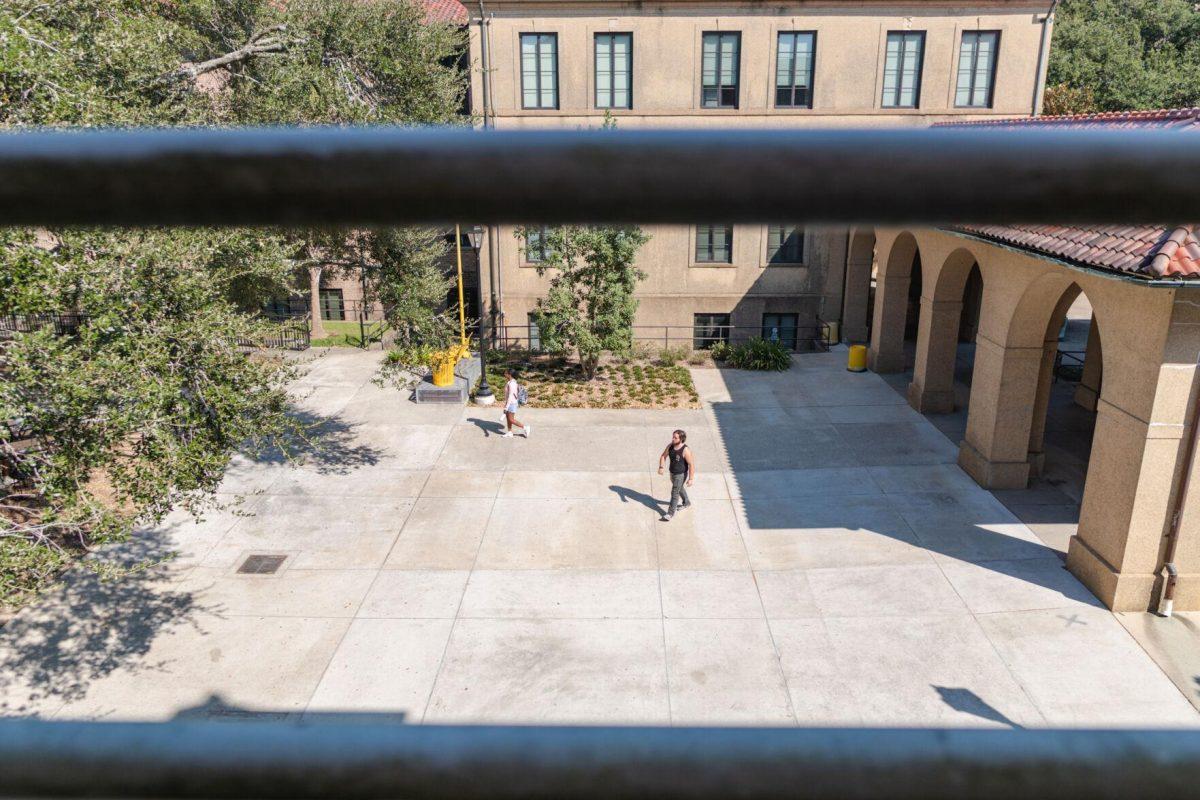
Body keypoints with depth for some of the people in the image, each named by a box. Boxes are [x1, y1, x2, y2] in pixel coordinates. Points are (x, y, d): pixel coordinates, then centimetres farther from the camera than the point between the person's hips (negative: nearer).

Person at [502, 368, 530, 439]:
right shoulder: (512, 381, 4)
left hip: (511, 404, -10)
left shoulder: (511, 384, -26)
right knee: (507, 417, 16)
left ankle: (525, 427, 9)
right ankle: (509, 433, 25)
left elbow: (510, 396, -28)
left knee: (511, 420, -2)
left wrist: (506, 407, -27)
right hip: (511, 403, 10)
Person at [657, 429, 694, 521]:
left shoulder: (686, 450, -28)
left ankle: (670, 513, 8)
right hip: (672, 472, 7)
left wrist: (691, 478, -21)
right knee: (679, 489, 27)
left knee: (675, 493, -2)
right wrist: (661, 467, -15)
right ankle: (686, 503, 51)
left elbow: (691, 464, -23)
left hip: (681, 474, -7)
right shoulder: (670, 446, -10)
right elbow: (663, 456, 2)